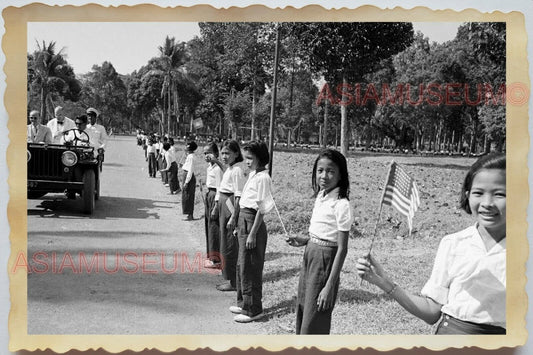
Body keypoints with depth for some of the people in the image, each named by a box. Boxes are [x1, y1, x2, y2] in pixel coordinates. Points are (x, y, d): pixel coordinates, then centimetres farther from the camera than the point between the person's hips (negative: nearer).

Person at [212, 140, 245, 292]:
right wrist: (216, 206, 24)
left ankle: (233, 282, 8)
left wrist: (233, 217, -23)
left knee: (229, 246, -3)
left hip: (230, 208, -9)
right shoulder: (227, 170, 12)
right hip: (223, 206, 10)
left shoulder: (236, 171, -15)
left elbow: (238, 195, -20)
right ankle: (230, 279, 25)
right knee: (225, 244, 15)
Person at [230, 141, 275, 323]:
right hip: (244, 220, 9)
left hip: (253, 222, -9)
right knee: (241, 265, 18)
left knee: (250, 267, -1)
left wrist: (252, 234, -19)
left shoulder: (262, 178, -16)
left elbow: (261, 209, -18)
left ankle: (253, 310, 11)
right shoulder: (252, 175, 11)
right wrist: (240, 225, 15)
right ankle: (244, 303, 32)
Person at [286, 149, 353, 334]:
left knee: (314, 322, 2)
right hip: (309, 256, 8)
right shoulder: (320, 196, 5)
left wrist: (330, 286, -20)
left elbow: (342, 248, -19)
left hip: (325, 261, -8)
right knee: (302, 313, 20)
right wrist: (304, 241, 2)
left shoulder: (341, 204, -19)